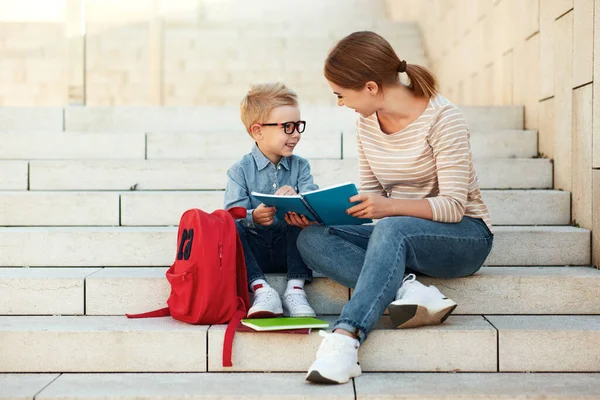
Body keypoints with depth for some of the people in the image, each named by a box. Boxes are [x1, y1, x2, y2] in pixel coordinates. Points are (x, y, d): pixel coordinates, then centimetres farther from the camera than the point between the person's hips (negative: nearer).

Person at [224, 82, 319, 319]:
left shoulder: (300, 166, 7)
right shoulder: (240, 171, -1)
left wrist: (296, 199, -31)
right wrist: (253, 217, -35)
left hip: (287, 248, 2)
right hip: (253, 250, -2)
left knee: (303, 221, -26)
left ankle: (296, 289, -24)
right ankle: (261, 289, -32)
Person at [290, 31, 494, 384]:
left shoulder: (443, 117, -18)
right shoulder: (367, 123, 2)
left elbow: (453, 206, -22)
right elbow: (369, 198, 6)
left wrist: (391, 206, -38)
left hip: (466, 234, -6)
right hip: (396, 236, 7)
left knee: (390, 228, -40)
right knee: (311, 239, -19)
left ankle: (347, 337, -45)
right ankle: (408, 288, -34)